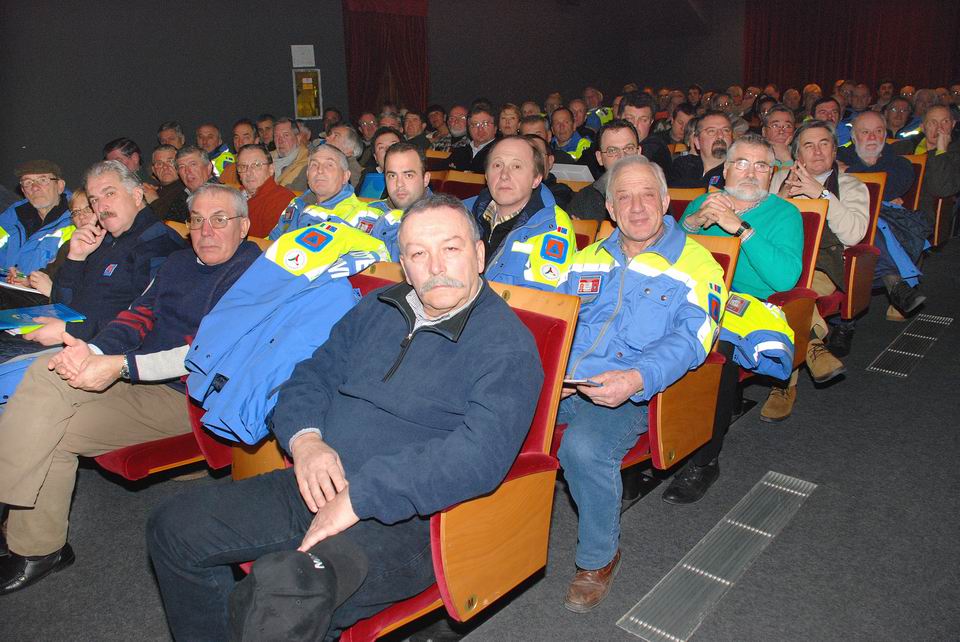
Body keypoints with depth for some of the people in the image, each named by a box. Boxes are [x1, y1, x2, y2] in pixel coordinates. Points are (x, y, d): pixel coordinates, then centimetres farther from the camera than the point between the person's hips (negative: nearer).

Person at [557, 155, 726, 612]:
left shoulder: (695, 264, 4)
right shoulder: (588, 259, 20)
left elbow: (690, 339, -9)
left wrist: (637, 379, -27)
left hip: (632, 391, -4)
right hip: (561, 382, 5)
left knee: (584, 448, -33)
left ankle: (599, 557, -5)